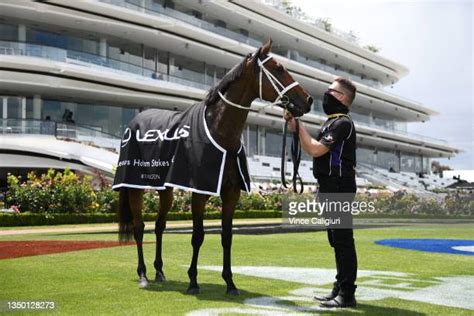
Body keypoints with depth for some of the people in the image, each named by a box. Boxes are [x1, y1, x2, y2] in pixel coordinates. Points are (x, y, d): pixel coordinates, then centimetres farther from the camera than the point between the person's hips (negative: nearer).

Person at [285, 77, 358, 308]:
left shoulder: (342, 123, -13)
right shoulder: (333, 122, 19)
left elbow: (316, 150, -21)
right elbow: (310, 149, 19)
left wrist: (299, 125, -10)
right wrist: (295, 128, 10)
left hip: (339, 188, -10)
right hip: (331, 188, 10)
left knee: (342, 239, -8)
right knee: (337, 241, 14)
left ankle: (347, 295, -4)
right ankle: (340, 289, 22)